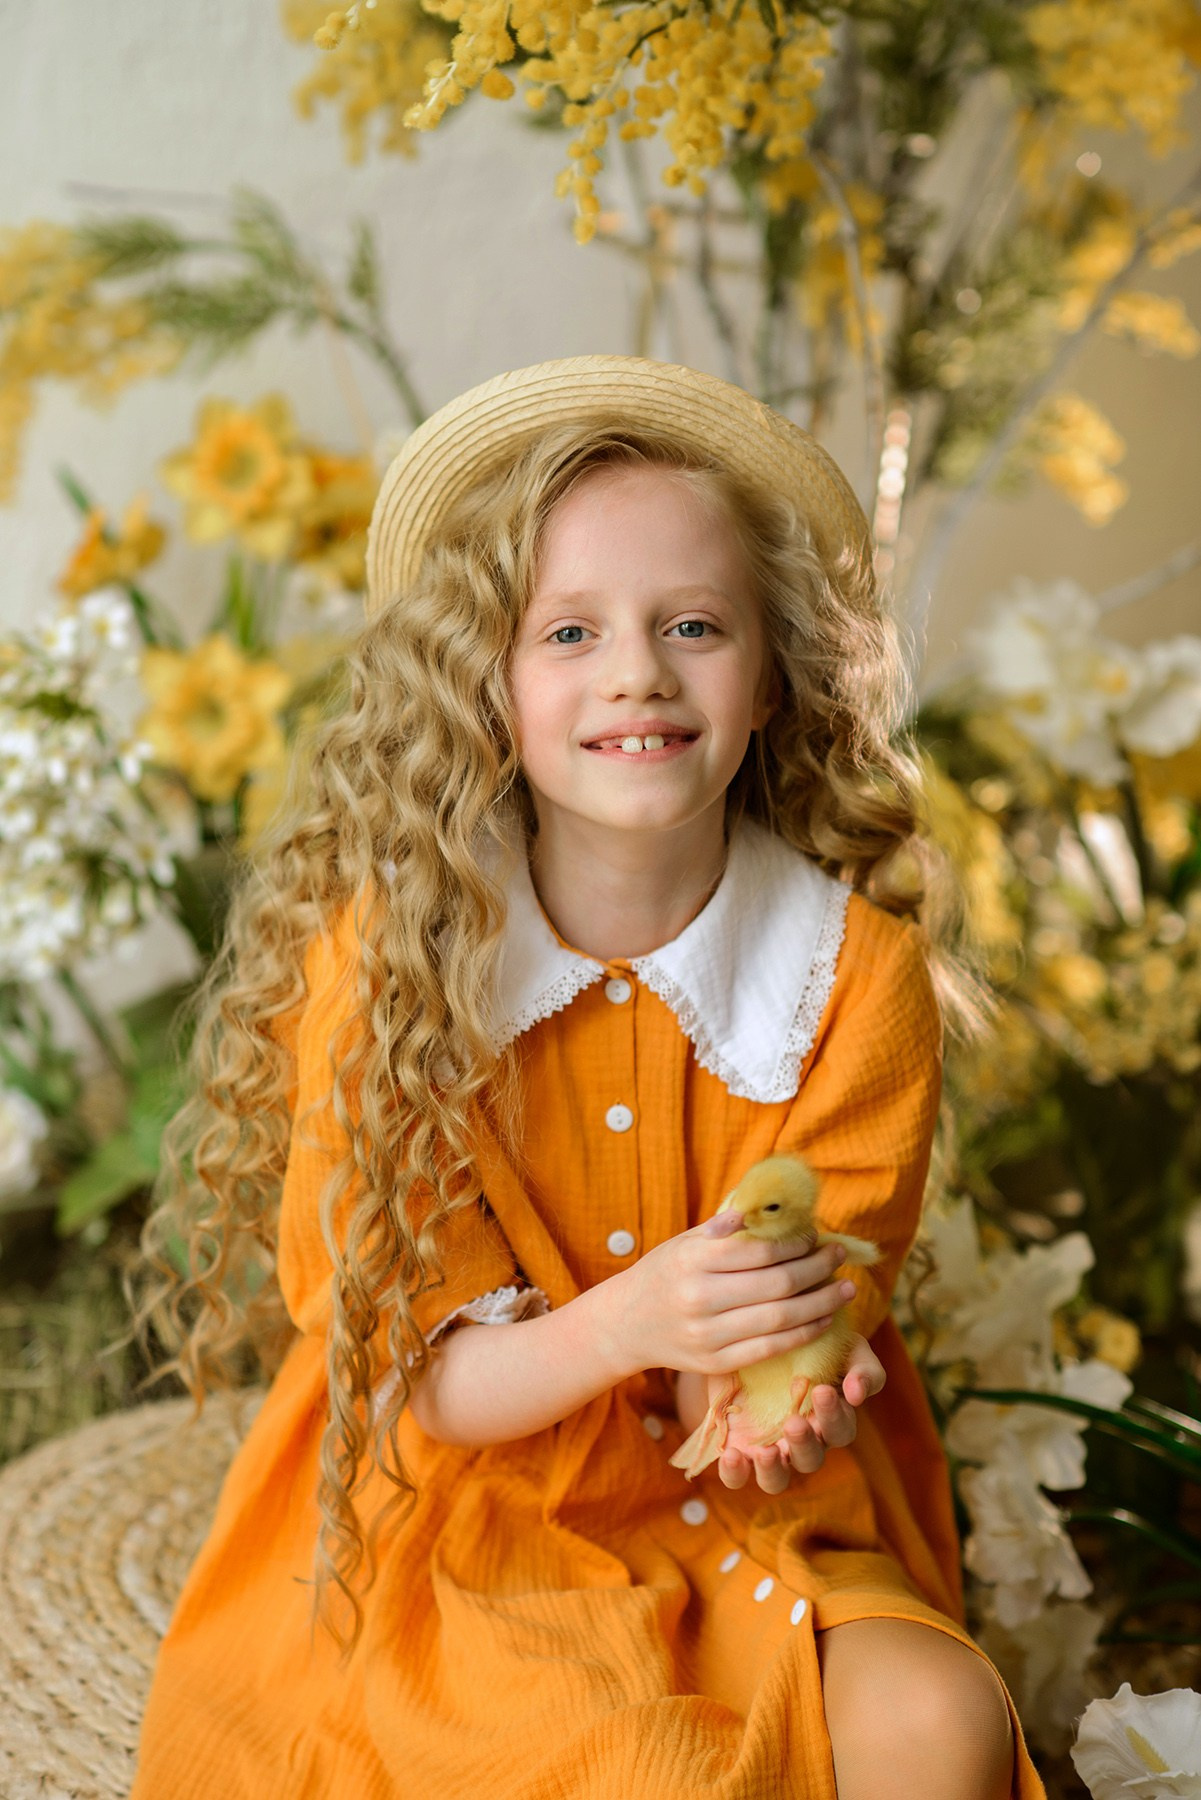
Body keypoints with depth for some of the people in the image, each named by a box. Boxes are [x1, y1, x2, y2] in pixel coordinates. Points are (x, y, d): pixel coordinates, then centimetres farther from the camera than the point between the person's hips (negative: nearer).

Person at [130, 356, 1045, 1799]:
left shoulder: (862, 972, -6)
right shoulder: (382, 953, -11)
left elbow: (815, 1308, -2)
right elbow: (406, 1366, -11)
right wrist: (623, 1324, -32)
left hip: (758, 1531, 3)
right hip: (464, 1533, -2)